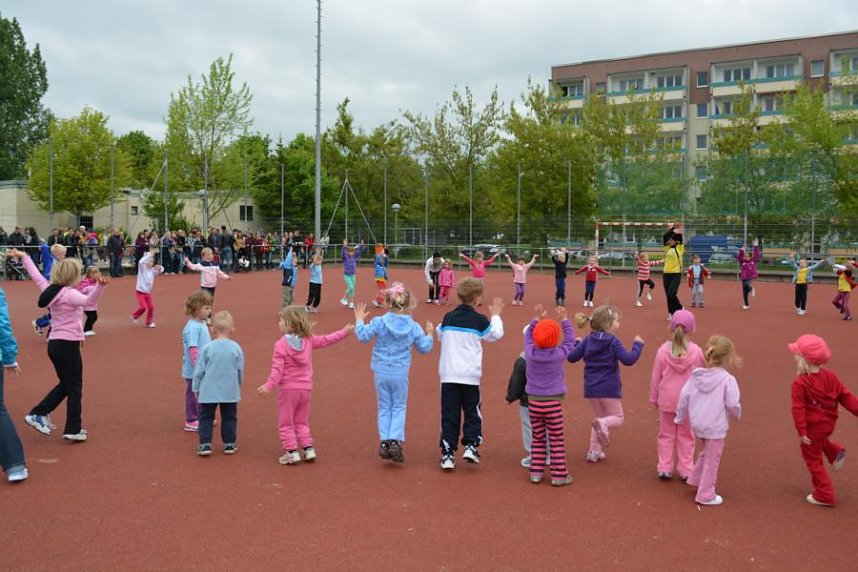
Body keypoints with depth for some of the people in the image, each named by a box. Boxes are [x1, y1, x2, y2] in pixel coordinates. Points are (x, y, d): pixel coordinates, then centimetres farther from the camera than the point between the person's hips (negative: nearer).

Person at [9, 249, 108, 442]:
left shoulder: (50, 289, 7)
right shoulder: (69, 294, -17)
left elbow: (36, 276, 22)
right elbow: (88, 300, -37)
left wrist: (24, 257, 37)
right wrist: (100, 285, -54)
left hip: (54, 343, 8)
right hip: (68, 345, -8)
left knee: (65, 384, 22)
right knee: (75, 389, 2)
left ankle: (38, 414, 18)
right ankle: (73, 430, 6)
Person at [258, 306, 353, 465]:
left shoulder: (281, 344, -12)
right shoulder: (308, 340, 2)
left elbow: (277, 368, -18)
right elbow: (326, 340, 12)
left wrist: (269, 385, -20)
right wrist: (344, 332, 23)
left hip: (288, 388, -5)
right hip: (306, 388, 5)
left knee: (286, 423, 6)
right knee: (302, 422, 18)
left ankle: (291, 451, 1)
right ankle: (308, 448, 12)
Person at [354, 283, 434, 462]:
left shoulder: (379, 322, -11)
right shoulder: (414, 327, -5)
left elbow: (363, 336, -10)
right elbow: (425, 348, 3)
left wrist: (359, 320, 5)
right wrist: (429, 334, 21)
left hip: (381, 373, 0)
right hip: (400, 374, 0)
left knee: (384, 408, 12)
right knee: (399, 408, 11)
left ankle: (384, 441, 6)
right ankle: (395, 441, -2)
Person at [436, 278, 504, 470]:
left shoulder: (448, 318, 3)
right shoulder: (479, 320, -6)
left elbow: (440, 336, 21)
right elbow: (496, 334, 10)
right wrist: (495, 315, 23)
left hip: (448, 375, 2)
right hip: (470, 376, -2)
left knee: (449, 415, 5)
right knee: (472, 412, 14)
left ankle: (447, 454, 2)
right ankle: (470, 445, 1)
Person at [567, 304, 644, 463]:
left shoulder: (588, 340, 2)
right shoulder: (613, 342, -12)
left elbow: (571, 357, 2)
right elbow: (629, 359, -18)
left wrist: (576, 343, 21)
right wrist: (638, 344, -4)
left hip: (591, 387, 5)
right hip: (609, 387, -5)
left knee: (600, 417, 23)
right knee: (617, 418, 10)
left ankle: (594, 452, 21)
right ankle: (602, 424, -24)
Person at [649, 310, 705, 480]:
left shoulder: (663, 350, -10)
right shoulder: (696, 351, -10)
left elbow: (656, 377, -3)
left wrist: (653, 399, 9)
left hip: (666, 400, 0)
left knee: (666, 434, 12)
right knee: (686, 435, 12)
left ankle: (665, 468, 12)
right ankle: (686, 469, 17)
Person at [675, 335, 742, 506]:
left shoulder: (696, 375, 0)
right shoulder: (727, 379, -16)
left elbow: (684, 396, 1)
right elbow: (732, 404, -15)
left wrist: (680, 417, 12)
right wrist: (737, 415, 8)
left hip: (698, 424, 6)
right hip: (716, 427, -6)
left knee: (705, 453, 29)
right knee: (711, 460, 7)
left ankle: (696, 479, 38)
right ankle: (706, 495, 15)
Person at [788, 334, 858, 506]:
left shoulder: (799, 384, -23)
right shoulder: (830, 376, -4)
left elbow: (798, 410, -23)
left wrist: (801, 432, -21)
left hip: (812, 427, -7)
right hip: (829, 423, 7)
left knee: (813, 460, 9)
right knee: (819, 439, 40)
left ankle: (824, 495, 16)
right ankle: (836, 452, 18)